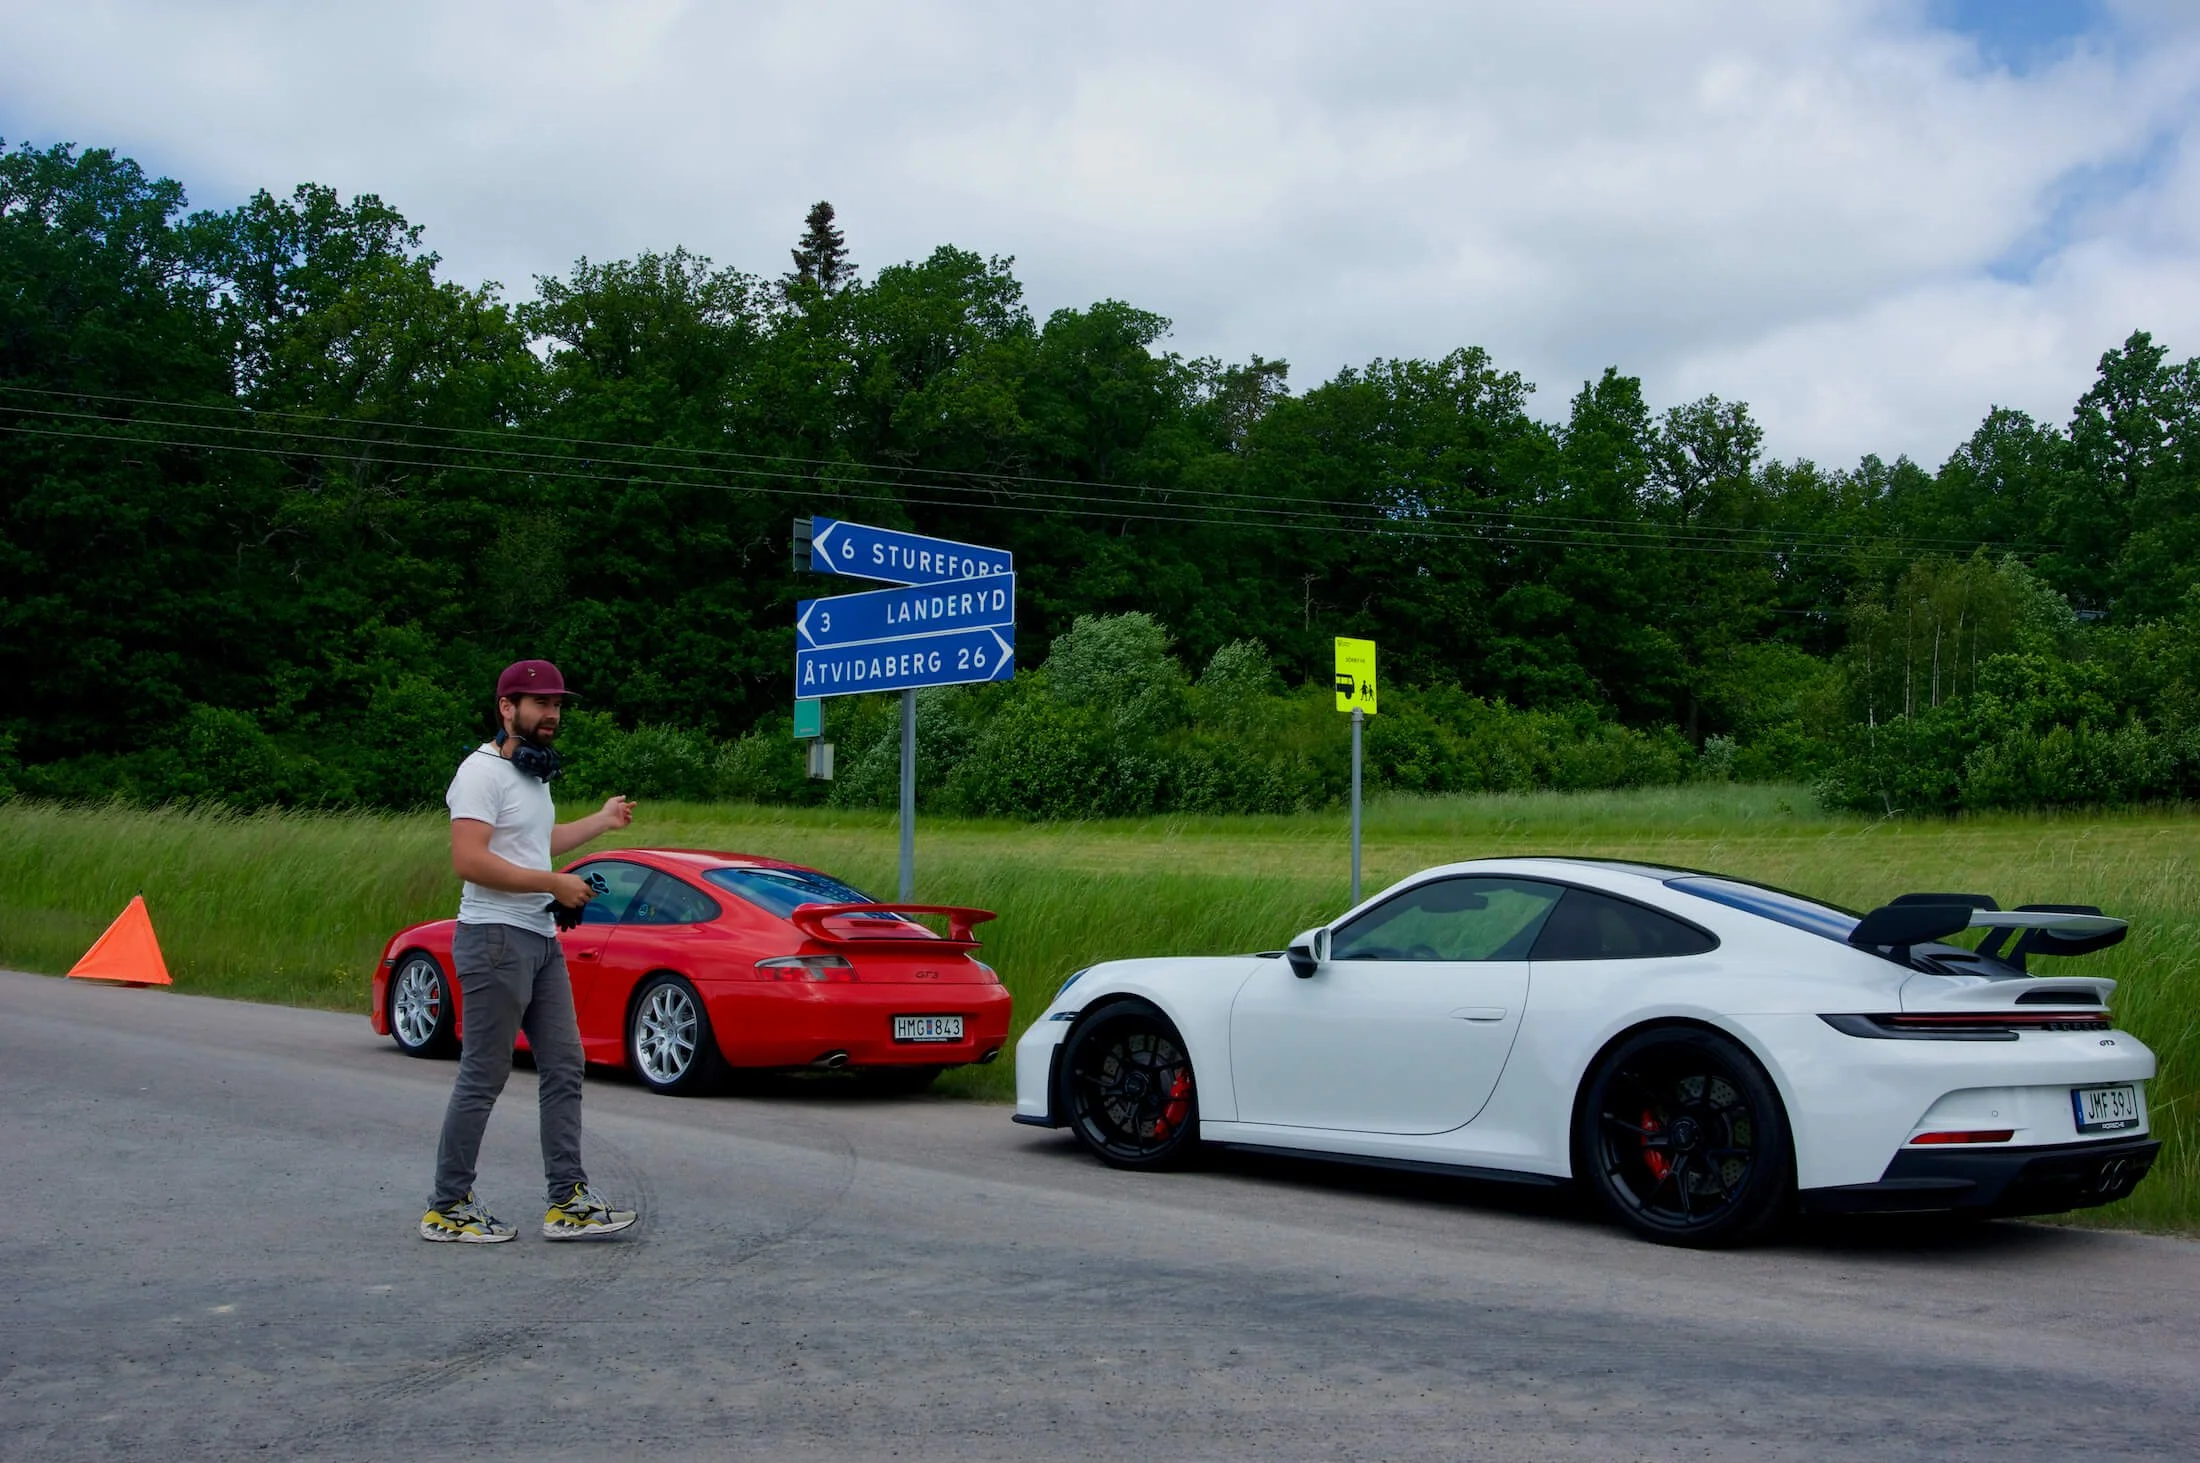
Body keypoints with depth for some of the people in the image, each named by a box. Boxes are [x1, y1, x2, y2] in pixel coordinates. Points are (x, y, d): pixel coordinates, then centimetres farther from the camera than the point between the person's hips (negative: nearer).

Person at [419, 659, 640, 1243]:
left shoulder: (534, 772, 18)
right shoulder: (483, 772, -13)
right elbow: (469, 860, -22)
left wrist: (602, 821, 38)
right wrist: (555, 883, -19)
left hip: (542, 939, 10)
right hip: (496, 938, -10)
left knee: (564, 1069, 7)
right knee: (483, 1077, -4)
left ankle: (569, 1202, 10)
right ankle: (447, 1208, 6)